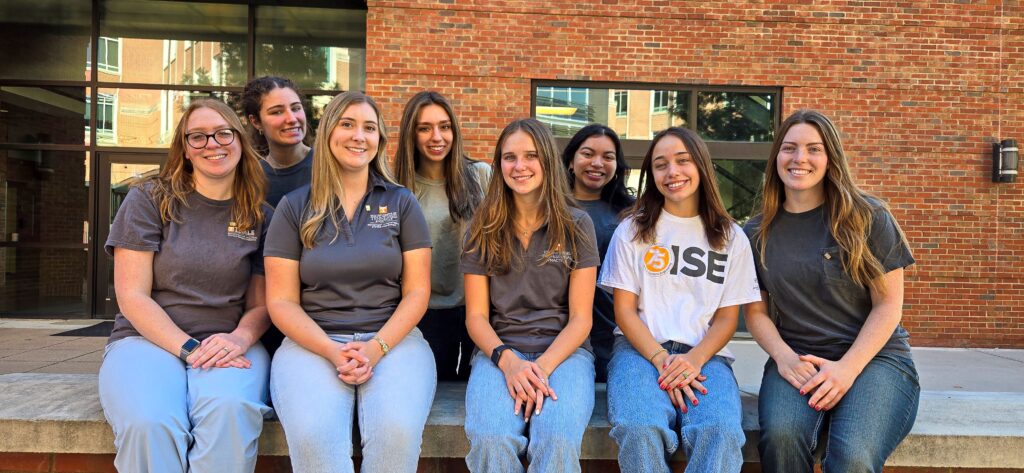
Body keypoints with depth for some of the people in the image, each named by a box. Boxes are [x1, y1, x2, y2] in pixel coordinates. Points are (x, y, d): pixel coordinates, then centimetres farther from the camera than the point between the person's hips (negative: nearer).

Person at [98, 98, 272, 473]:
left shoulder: (260, 217, 9)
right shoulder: (149, 200, 3)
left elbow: (260, 304, 10)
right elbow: (132, 296, -2)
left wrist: (241, 337, -14)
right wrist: (189, 349, -15)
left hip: (228, 346, 1)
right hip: (148, 339, -1)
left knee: (230, 411, -35)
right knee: (148, 424, -35)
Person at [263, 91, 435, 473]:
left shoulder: (401, 203, 9)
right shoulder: (294, 207, 8)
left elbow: (417, 291, 4)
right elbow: (281, 302, 3)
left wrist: (376, 348, -12)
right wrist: (332, 351, -13)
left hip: (392, 340, 1)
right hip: (312, 342, 0)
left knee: (397, 431, -30)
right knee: (312, 436, -31)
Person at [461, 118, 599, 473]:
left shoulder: (576, 225, 5)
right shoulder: (484, 229, 8)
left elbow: (580, 318, 1)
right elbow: (476, 315, 5)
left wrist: (543, 366, -16)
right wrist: (508, 361, -15)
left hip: (563, 350, -1)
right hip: (498, 351, 1)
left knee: (558, 440, -33)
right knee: (491, 439, -30)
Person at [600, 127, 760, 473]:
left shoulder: (731, 237, 12)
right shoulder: (632, 230, 9)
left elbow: (727, 318, 8)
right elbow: (624, 310, 3)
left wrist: (694, 360, -13)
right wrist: (661, 359, -14)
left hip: (705, 355, 1)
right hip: (640, 349, 0)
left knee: (721, 433, -33)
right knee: (639, 430, -33)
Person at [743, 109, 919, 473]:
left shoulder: (866, 217, 1)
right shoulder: (757, 233, 9)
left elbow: (888, 305, -1)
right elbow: (756, 312, 8)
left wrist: (846, 368, -14)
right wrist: (784, 357, -12)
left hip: (872, 357, -1)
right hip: (795, 359, 2)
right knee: (780, 437, -31)